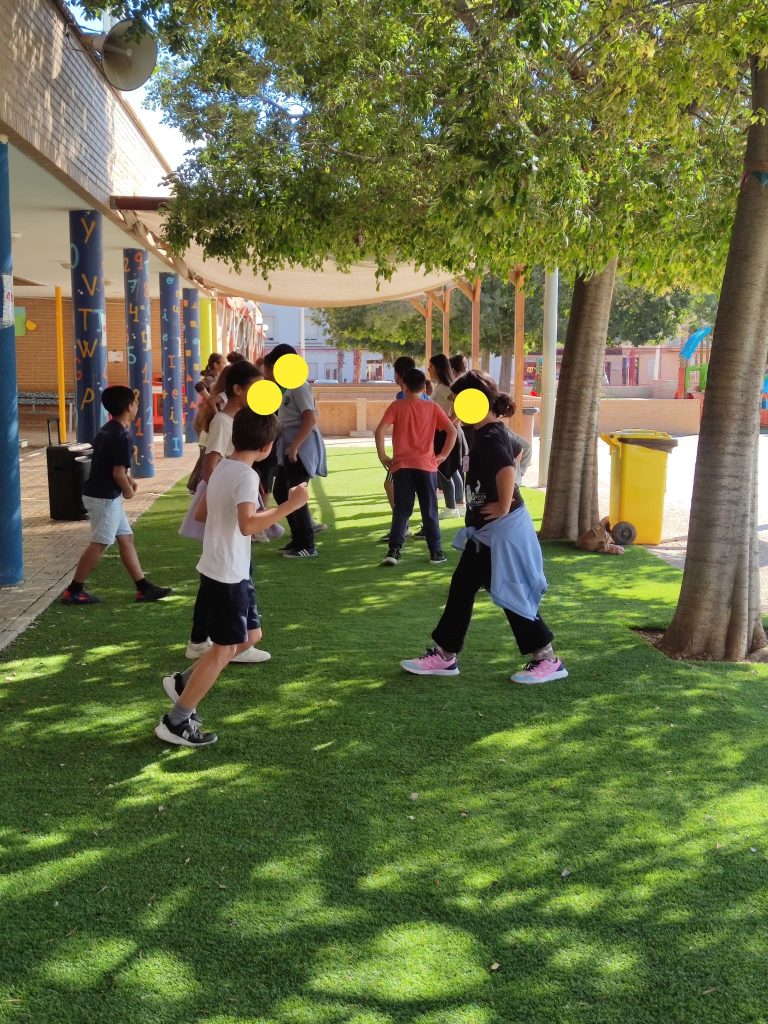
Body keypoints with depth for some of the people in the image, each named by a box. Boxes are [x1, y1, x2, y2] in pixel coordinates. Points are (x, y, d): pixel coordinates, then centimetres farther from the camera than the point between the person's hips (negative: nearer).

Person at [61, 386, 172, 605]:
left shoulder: (106, 430, 10)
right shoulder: (122, 436, -19)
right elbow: (118, 472, -23)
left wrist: (128, 479, 14)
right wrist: (128, 490, -5)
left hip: (102, 494, 10)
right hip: (105, 497, -10)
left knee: (126, 539, 11)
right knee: (99, 544, -2)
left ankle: (144, 588, 15)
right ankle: (73, 591, 5)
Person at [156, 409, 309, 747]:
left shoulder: (222, 467, 6)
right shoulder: (246, 476, -21)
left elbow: (201, 514, 17)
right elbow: (248, 525, -36)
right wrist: (289, 505, -34)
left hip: (229, 571, 9)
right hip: (227, 575, -9)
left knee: (250, 636, 20)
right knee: (225, 649, 0)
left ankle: (183, 683, 27)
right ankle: (176, 723, 8)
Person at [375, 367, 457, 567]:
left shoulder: (396, 406, 0)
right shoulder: (433, 407, 3)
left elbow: (380, 431, -12)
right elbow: (452, 431, -2)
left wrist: (383, 456, -4)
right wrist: (442, 455, 3)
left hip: (402, 465, 0)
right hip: (426, 465, 0)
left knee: (401, 509, 6)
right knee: (430, 510, 9)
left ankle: (394, 550, -4)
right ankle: (435, 552, 11)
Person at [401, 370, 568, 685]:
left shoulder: (489, 438, -22)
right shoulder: (493, 432, 9)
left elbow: (507, 471, -42)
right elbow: (517, 451, 29)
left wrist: (503, 507, -28)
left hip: (501, 531, -10)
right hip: (487, 531, 11)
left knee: (511, 594, 0)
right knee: (462, 587, 13)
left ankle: (548, 661, 12)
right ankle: (444, 656, 22)